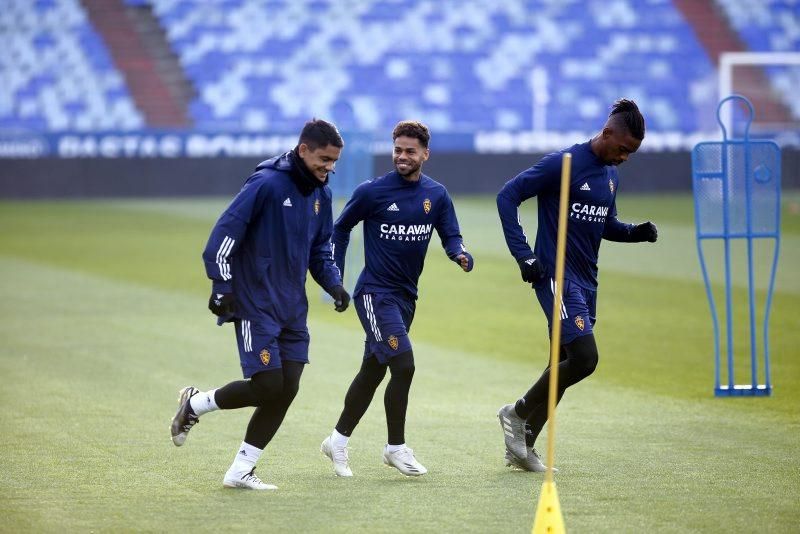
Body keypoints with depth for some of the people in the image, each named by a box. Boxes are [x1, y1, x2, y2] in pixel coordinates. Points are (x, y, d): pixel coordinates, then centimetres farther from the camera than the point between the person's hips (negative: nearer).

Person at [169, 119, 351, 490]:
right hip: (255, 305, -7)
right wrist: (222, 286, -19)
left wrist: (333, 283, 2)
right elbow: (226, 231, -16)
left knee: (286, 390, 1)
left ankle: (241, 471, 10)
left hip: (293, 308, 7)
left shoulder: (320, 194, 9)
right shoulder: (267, 184, -16)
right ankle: (194, 404, 14)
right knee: (267, 386, -11)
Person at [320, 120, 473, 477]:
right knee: (403, 365, -16)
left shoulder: (436, 195, 3)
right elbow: (341, 228, 4)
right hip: (375, 293, -6)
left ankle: (338, 440, 27)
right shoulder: (372, 192, -9)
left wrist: (461, 255, -20)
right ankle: (396, 447, -3)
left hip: (406, 296, 6)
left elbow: (450, 237, 4)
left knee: (373, 371, 14)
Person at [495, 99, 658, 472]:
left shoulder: (610, 173, 12)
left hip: (586, 281, 9)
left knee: (564, 365, 9)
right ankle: (518, 414, 1)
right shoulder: (563, 164, -13)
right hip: (557, 276, -8)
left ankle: (522, 446, 18)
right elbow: (507, 196, -12)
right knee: (584, 357, -17)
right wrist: (523, 255, -17)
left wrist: (636, 232, 4)